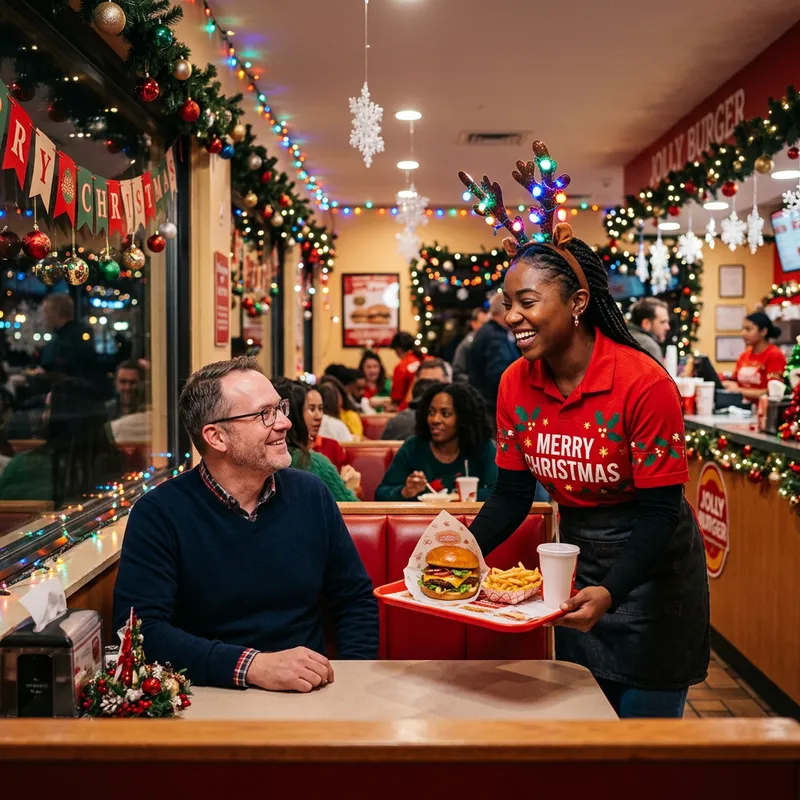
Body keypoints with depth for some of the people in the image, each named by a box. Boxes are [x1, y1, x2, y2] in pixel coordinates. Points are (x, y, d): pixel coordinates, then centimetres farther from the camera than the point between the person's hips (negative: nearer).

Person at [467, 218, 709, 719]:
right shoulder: (516, 385, -8)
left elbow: (659, 511, -24)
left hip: (653, 569, -5)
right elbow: (513, 494, -1)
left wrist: (609, 594, -37)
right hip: (577, 563, 5)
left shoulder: (645, 384, -25)